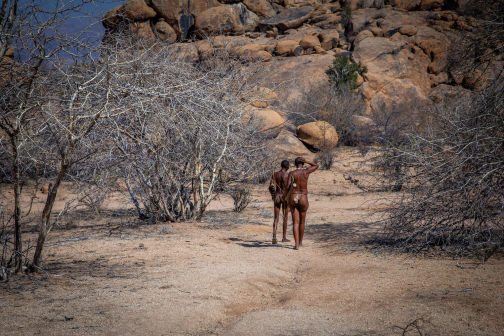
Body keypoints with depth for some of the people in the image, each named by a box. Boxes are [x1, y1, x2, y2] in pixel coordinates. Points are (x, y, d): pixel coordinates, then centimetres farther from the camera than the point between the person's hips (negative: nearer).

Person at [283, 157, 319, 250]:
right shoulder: (306, 172, -4)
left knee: (295, 222, 2)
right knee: (302, 221, 20)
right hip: (303, 200, 1)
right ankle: (300, 241, 36)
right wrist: (306, 161, 4)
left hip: (293, 198, -1)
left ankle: (297, 244, -9)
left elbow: (288, 187, -13)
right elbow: (316, 166, 15)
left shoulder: (291, 173, -7)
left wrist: (284, 196, 3)